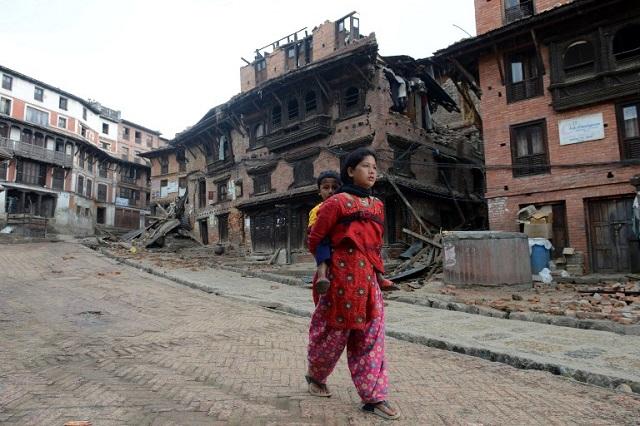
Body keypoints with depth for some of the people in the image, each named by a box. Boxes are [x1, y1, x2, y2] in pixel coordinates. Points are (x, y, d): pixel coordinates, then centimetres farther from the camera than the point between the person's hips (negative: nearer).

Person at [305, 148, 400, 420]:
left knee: (371, 336, 6)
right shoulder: (337, 202, -9)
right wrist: (328, 264, 8)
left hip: (368, 279, 6)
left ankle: (374, 397, 15)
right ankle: (315, 375, 37)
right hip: (342, 278, -6)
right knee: (334, 333, 10)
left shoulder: (377, 205, 11)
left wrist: (374, 269, 14)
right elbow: (315, 240, -3)